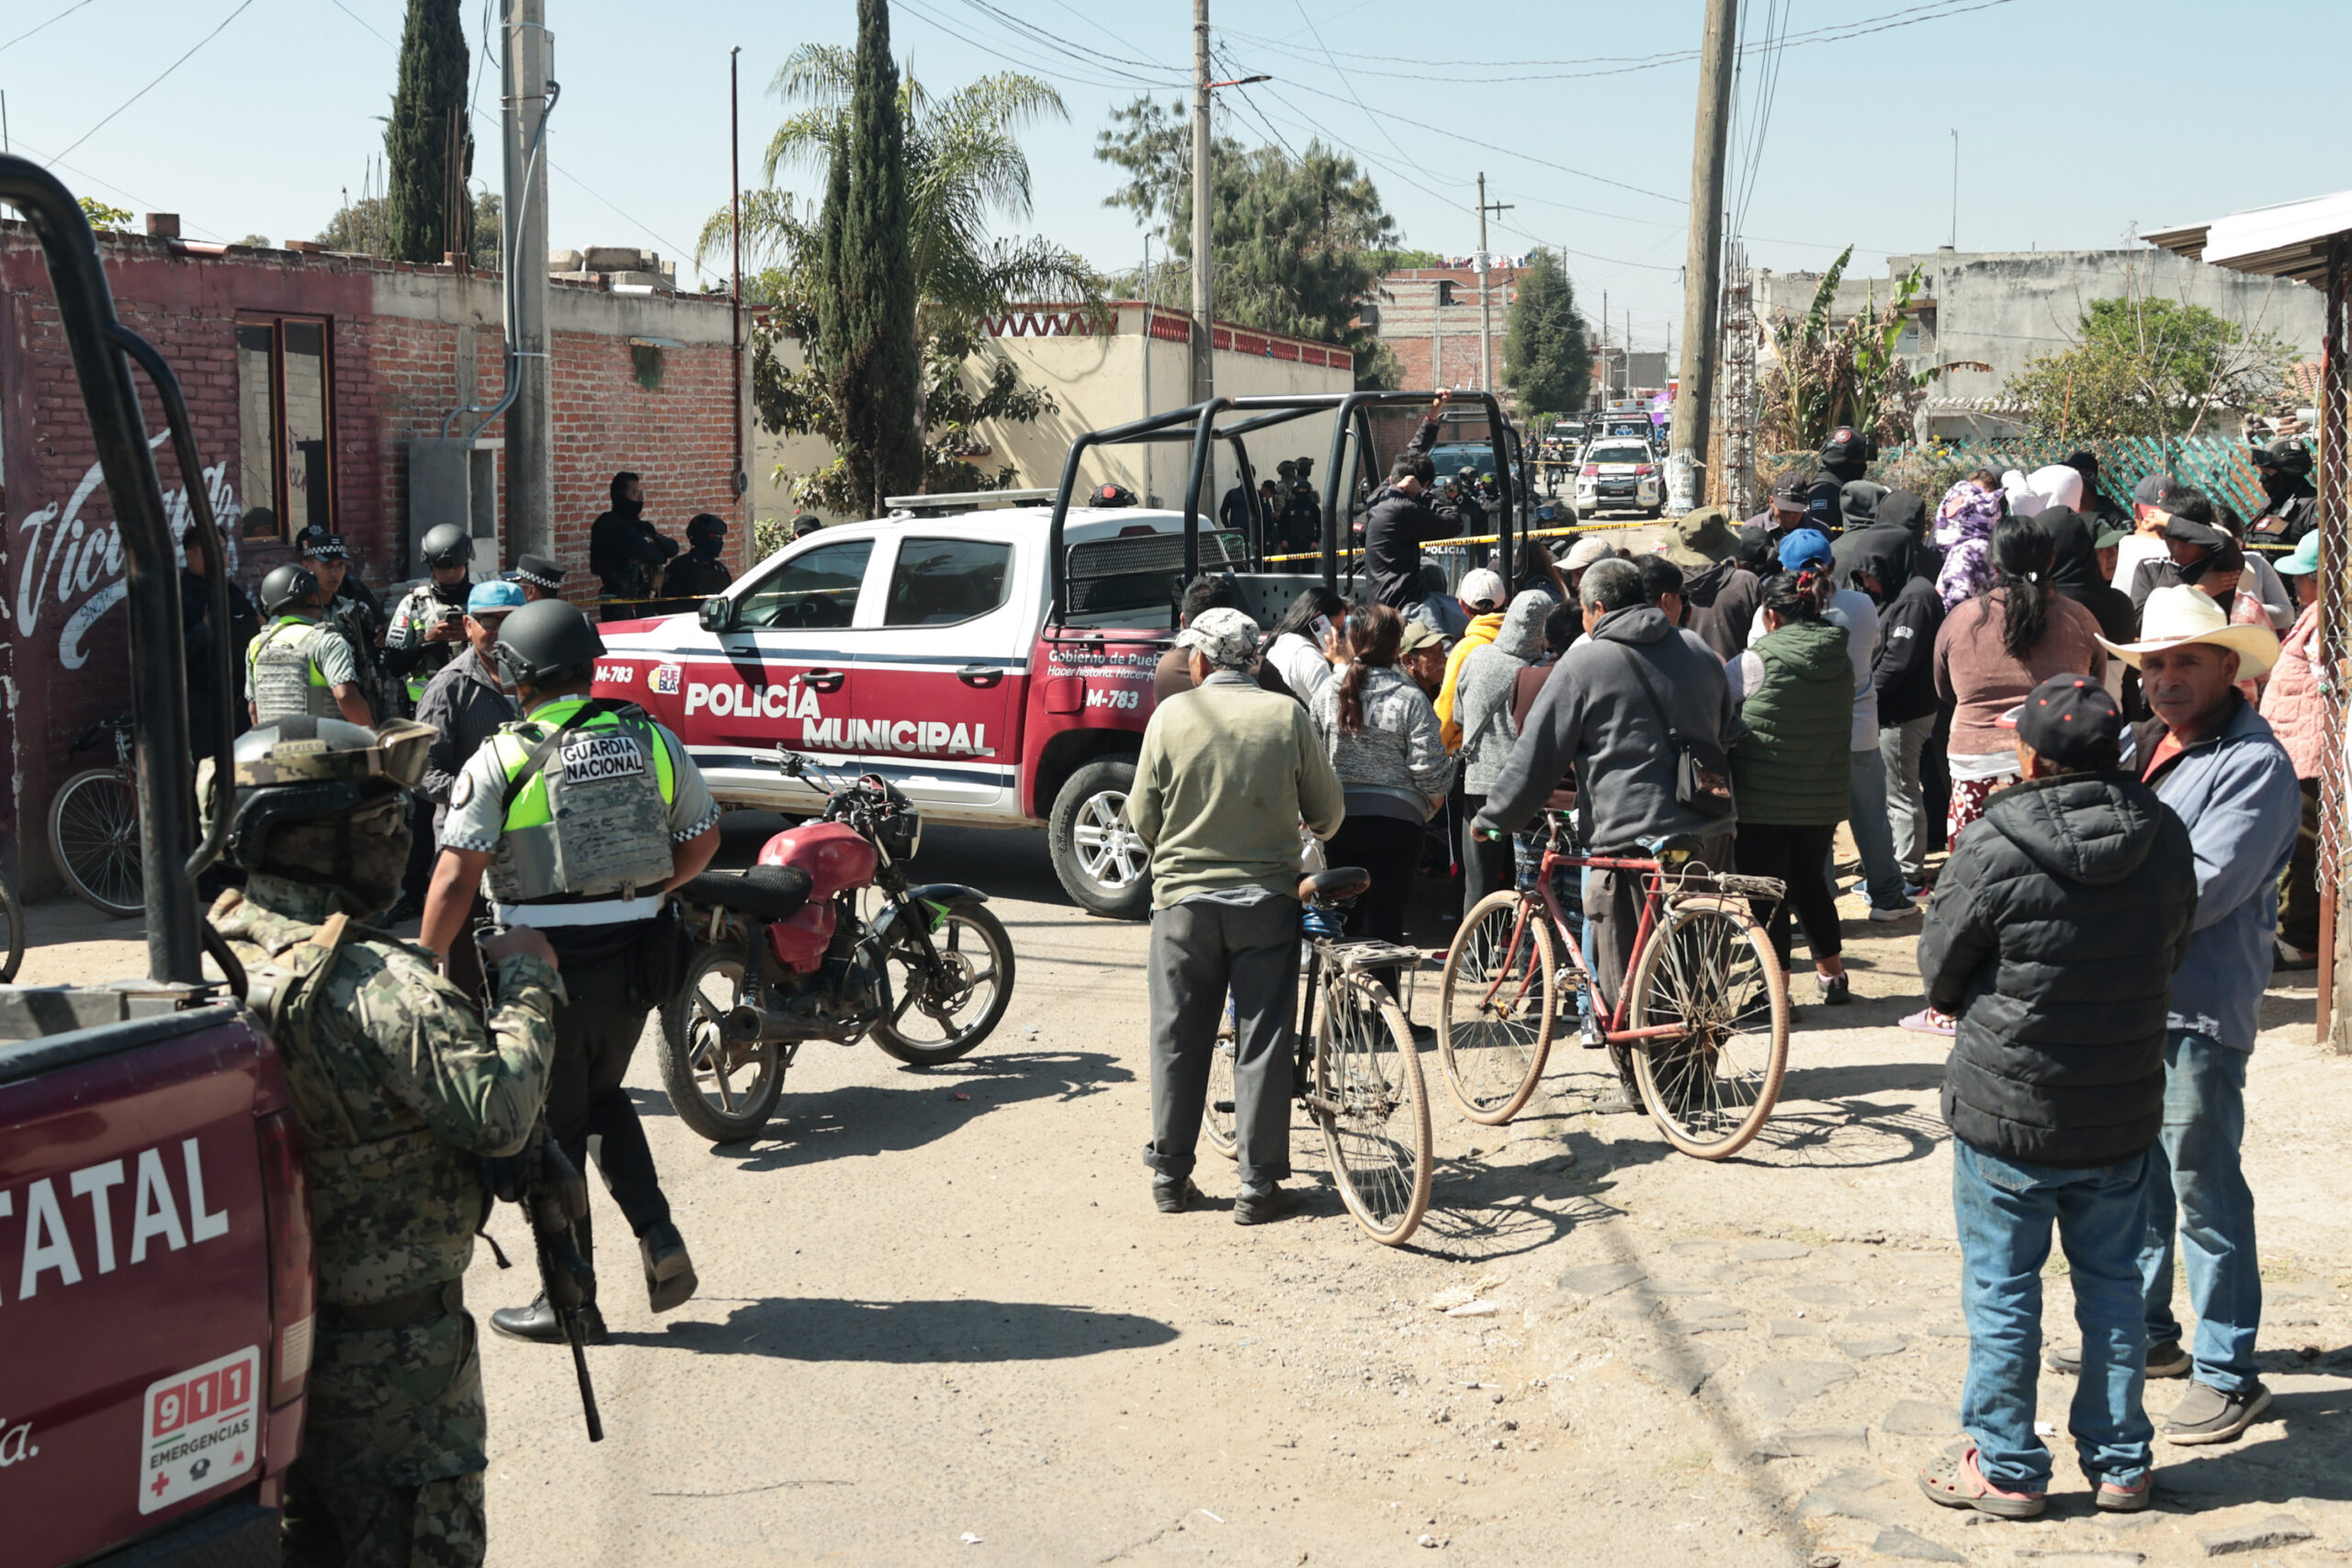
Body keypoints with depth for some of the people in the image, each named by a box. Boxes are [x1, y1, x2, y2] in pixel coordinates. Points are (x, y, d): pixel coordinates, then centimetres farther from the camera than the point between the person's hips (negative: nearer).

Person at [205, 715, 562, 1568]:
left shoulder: (221, 951, 1)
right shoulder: (377, 986, -27)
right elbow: (499, 1113, -30)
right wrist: (526, 982, -17)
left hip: (271, 1330, 8)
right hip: (391, 1351, -8)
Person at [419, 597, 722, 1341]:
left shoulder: (499, 761, -10)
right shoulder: (652, 739, 4)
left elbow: (456, 877, -15)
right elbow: (702, 838, 12)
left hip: (550, 963, -5)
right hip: (637, 957, 5)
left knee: (553, 1124, 8)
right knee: (602, 1097, 26)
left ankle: (572, 1300, 14)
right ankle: (658, 1236, 11)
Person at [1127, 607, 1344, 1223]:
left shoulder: (1171, 715, -5)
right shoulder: (1288, 717, -4)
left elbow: (1142, 818, 0)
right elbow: (1327, 813, 2)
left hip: (1184, 897, 0)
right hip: (1266, 898, 0)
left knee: (1179, 1041, 11)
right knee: (1262, 1044, 5)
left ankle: (1169, 1175, 18)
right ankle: (1259, 1185, 7)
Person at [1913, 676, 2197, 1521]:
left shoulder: (1994, 852, -20)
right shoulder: (2165, 840, -5)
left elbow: (1940, 973, -8)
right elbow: (2171, 954, 8)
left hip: (2007, 1113, -4)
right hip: (2124, 1112, 5)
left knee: (2002, 1292, 9)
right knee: (2112, 1285, 17)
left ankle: (2005, 1467, 18)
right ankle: (2120, 1462, 27)